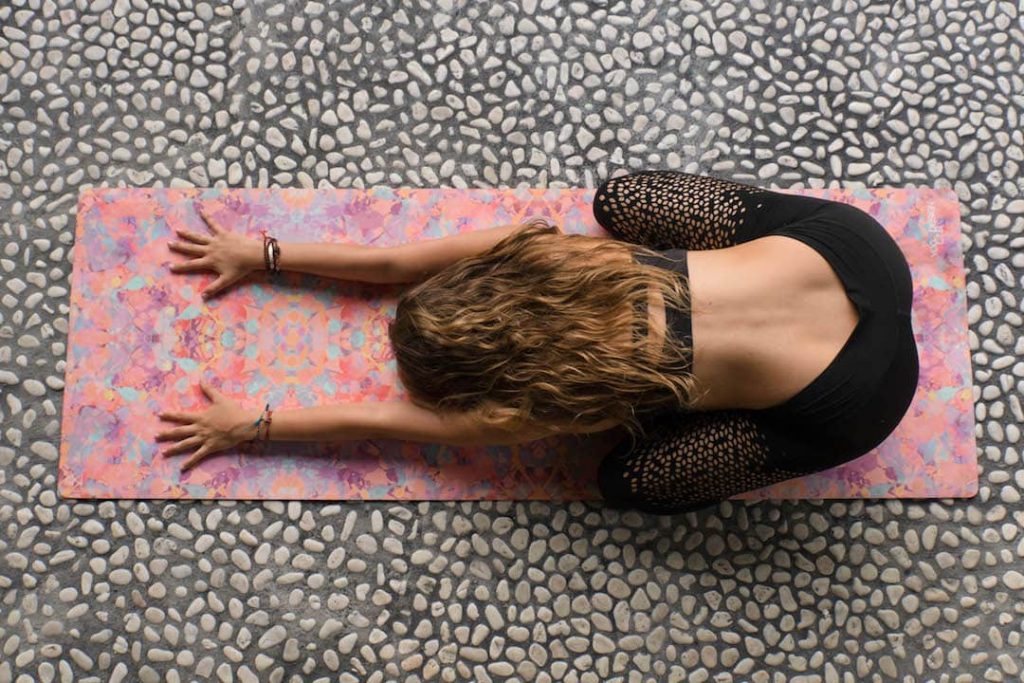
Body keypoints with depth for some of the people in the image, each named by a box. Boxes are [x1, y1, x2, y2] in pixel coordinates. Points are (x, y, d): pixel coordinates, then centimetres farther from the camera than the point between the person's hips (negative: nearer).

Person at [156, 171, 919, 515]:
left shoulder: (541, 401, -21)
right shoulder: (543, 251, -12)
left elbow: (383, 419, -10)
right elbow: (404, 261, -1)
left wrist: (247, 424, 3)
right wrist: (261, 254, 7)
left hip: (854, 393, -5)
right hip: (836, 231, 5)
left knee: (631, 478, -1)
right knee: (618, 196, 9)